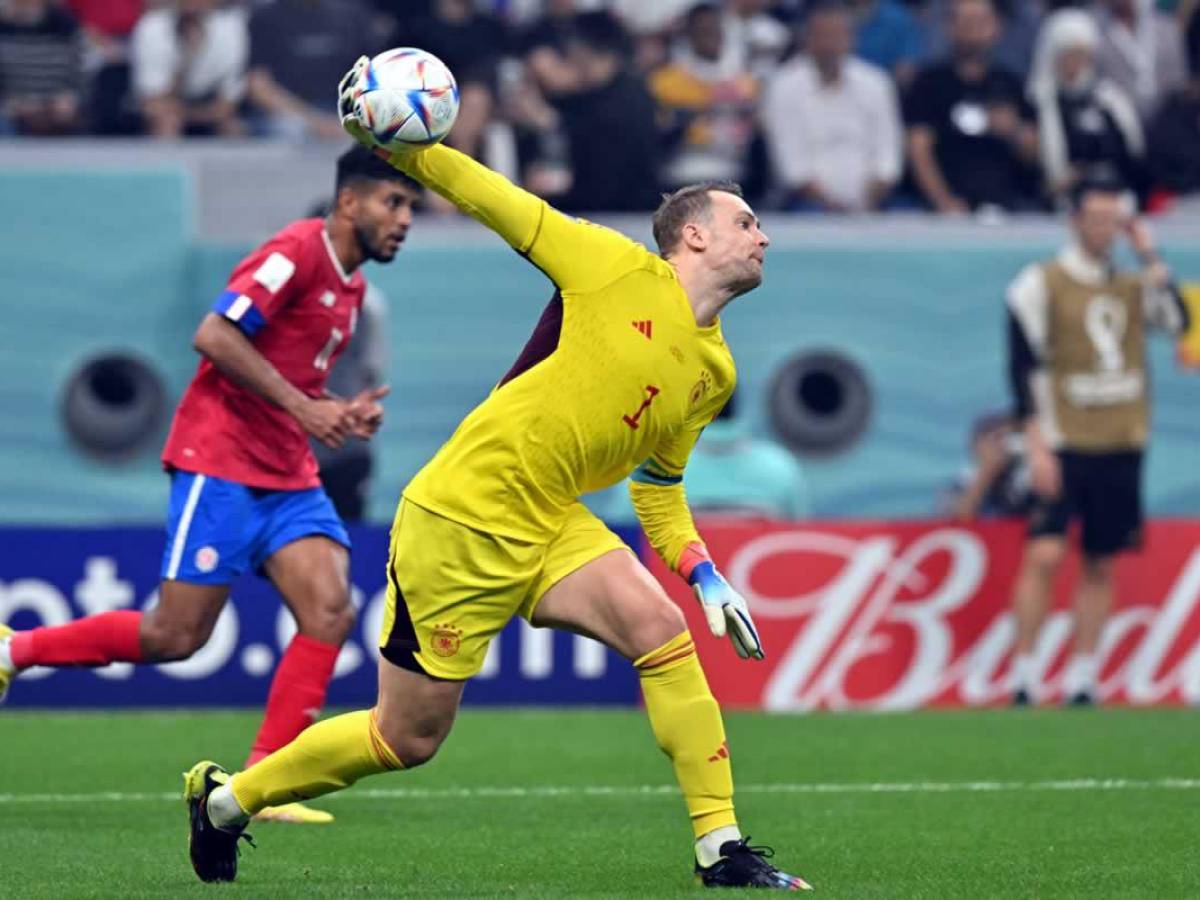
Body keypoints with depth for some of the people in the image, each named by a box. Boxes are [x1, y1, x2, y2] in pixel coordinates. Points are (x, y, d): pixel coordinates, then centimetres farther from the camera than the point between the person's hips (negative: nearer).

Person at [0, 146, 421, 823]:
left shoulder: (351, 285, 16)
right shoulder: (298, 252, -13)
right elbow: (214, 336, -20)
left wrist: (341, 415, 6)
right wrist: (302, 406, -21)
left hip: (288, 478, 8)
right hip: (221, 465, -8)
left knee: (332, 612, -11)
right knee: (176, 636, -7)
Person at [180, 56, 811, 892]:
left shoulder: (716, 371, 11)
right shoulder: (616, 268, -8)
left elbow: (659, 487, 22)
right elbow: (490, 198, -8)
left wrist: (705, 577, 8)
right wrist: (398, 145, -20)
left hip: (548, 526, 6)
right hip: (460, 517, -6)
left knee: (663, 632, -19)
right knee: (406, 737, 2)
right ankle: (225, 797, 25)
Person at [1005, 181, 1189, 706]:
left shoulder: (1134, 284, 12)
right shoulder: (1042, 284, -2)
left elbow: (1177, 322, -5)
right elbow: (1025, 368, -6)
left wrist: (1149, 257, -4)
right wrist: (1037, 446, -12)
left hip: (1120, 447, 4)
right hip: (1064, 446, -4)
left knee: (1101, 564, 4)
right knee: (1044, 555, -14)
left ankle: (1082, 678, 8)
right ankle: (1024, 672, -7)